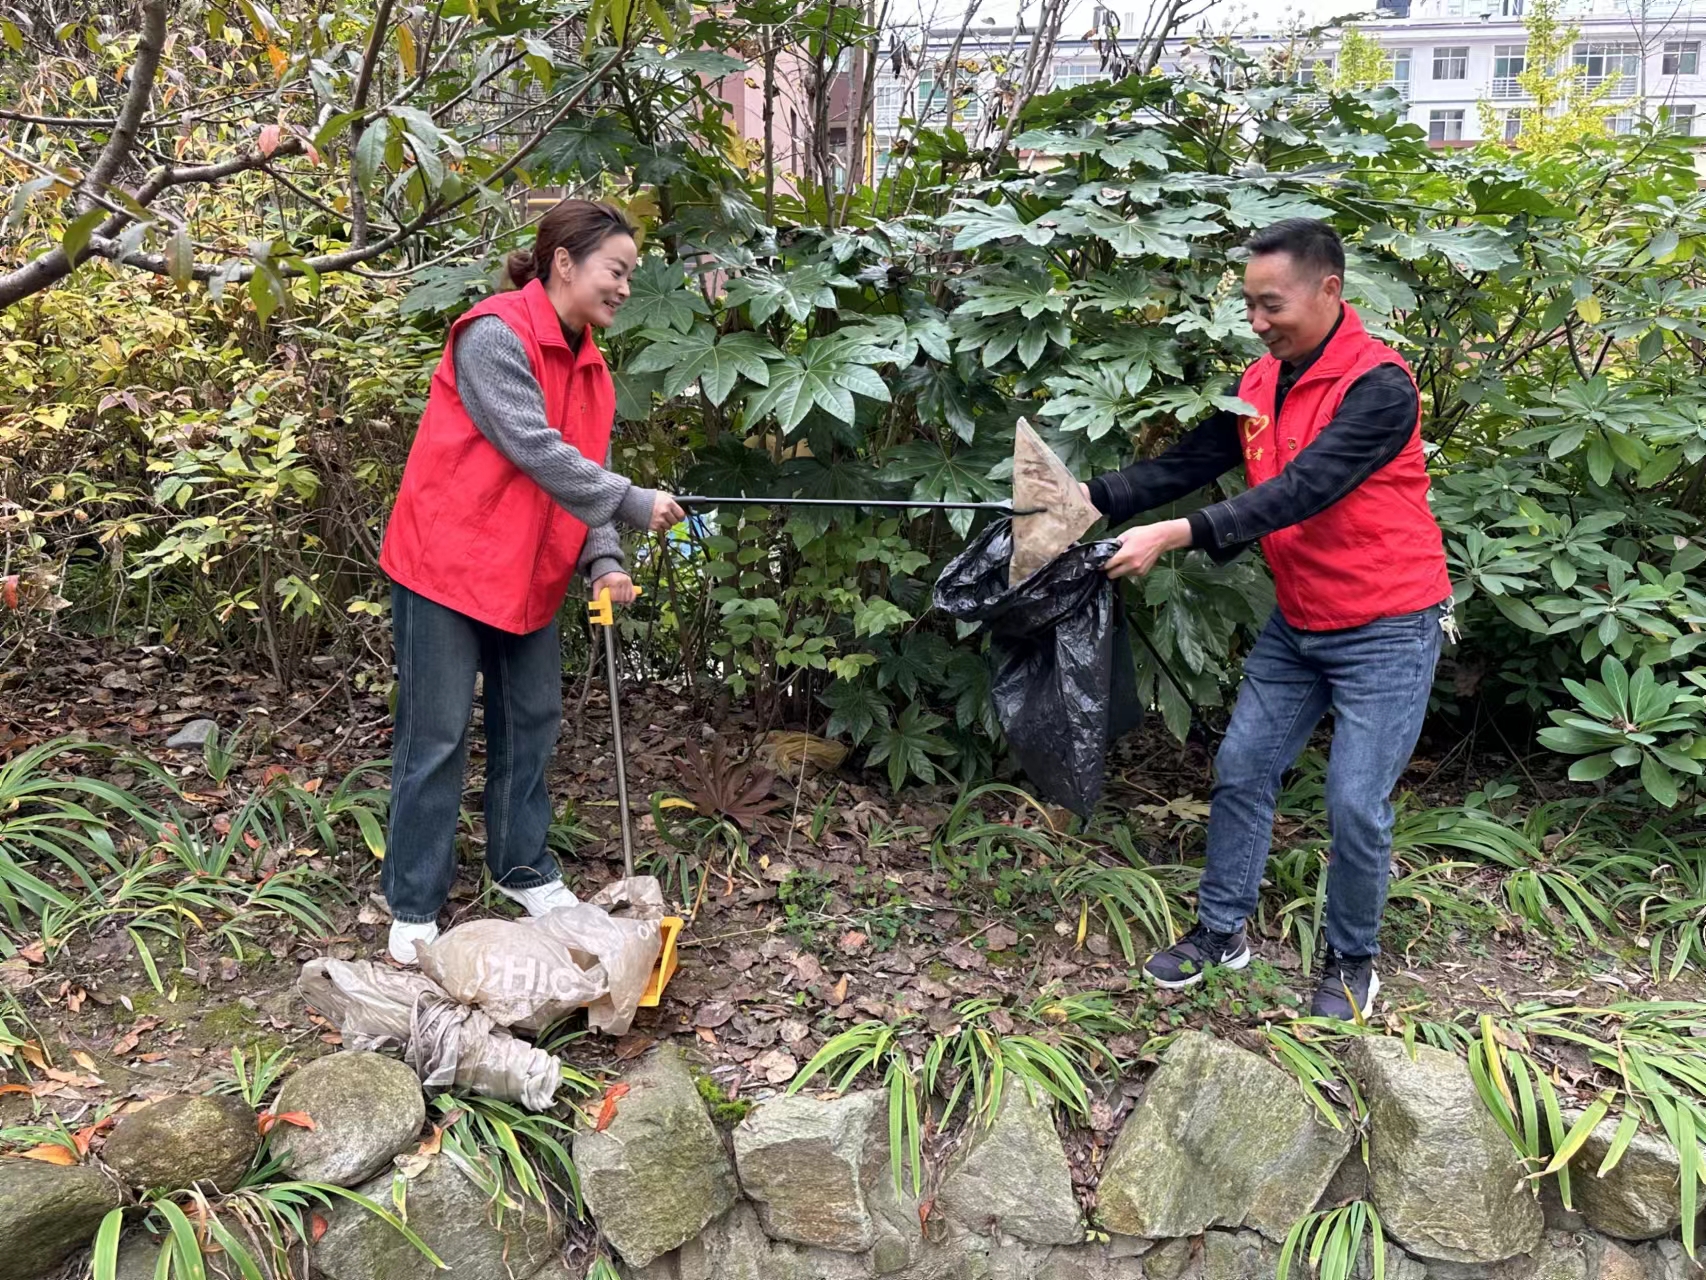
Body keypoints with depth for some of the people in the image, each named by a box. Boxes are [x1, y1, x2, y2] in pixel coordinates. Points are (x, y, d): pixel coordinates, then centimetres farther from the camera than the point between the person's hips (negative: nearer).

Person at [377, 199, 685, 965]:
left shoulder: (588, 366, 9)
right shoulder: (495, 337, -18)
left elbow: (587, 470, 5)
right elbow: (536, 451, -24)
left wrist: (603, 563, -10)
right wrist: (634, 505, -22)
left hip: (528, 572, 8)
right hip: (447, 563, -8)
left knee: (531, 722, 14)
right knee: (437, 737, -1)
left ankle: (524, 870, 30)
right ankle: (413, 908, 11)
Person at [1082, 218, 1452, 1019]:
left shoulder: (1378, 386, -22)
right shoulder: (1262, 384, 1)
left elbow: (1301, 490, -33)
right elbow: (1187, 464, -4)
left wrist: (1175, 536, -40)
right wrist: (1091, 498, -19)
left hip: (1385, 630, -7)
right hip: (1297, 624, 7)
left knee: (1355, 804, -3)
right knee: (1240, 770, 9)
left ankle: (1352, 960, 21)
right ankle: (1221, 931, 26)